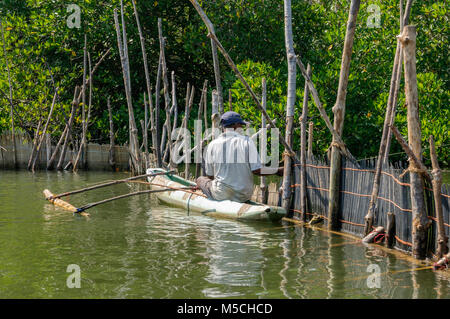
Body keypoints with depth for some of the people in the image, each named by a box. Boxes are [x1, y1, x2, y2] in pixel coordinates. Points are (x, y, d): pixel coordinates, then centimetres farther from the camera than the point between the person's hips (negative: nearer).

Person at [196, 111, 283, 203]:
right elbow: (257, 170, -12)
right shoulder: (247, 141, -8)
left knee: (200, 179, 26)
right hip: (244, 196, 1)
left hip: (221, 195, -1)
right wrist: (277, 170, 3)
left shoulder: (213, 144, -5)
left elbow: (210, 175, 3)